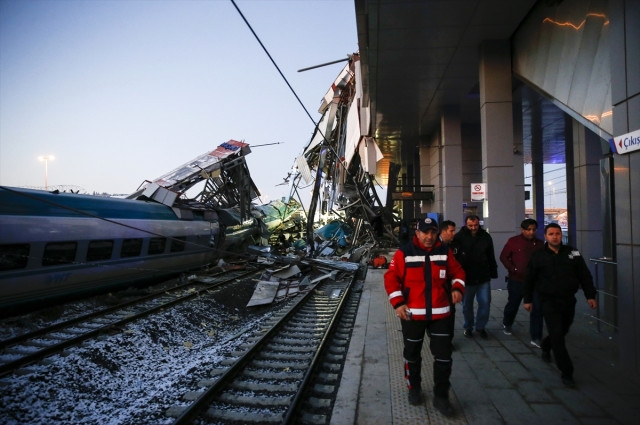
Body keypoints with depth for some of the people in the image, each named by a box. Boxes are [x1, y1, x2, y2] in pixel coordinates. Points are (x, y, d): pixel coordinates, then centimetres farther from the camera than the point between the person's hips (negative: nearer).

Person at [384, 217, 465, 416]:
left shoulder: (445, 252, 2)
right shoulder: (404, 252, -9)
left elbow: (457, 272, 13)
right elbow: (391, 278, -9)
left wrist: (457, 288, -7)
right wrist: (398, 303, -18)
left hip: (440, 313, 2)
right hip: (412, 313, -2)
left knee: (443, 355, 5)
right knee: (412, 354, 15)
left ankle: (441, 397, 21)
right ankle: (414, 388, 37)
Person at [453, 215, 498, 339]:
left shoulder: (486, 237, 1)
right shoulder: (459, 237, -11)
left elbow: (491, 257, 9)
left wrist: (493, 273, 10)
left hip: (484, 278, 2)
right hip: (466, 278, -2)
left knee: (485, 303, 6)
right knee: (467, 305, 11)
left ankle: (481, 326, 26)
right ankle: (468, 327, 30)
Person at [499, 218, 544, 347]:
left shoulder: (539, 243, 2)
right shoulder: (513, 241, -7)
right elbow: (503, 257, -5)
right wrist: (514, 269, -16)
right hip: (516, 281, -2)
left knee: (537, 308, -6)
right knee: (513, 304, 16)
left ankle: (536, 338, 3)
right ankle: (507, 324, 45)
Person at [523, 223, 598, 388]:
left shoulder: (572, 253, 2)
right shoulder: (538, 256, -3)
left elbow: (585, 276, 5)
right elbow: (529, 280, 4)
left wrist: (590, 296, -2)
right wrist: (528, 300, 6)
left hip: (569, 301, 3)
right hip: (549, 302, -3)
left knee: (562, 332, 18)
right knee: (557, 336, -8)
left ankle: (546, 346, 49)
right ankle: (567, 373, 1)